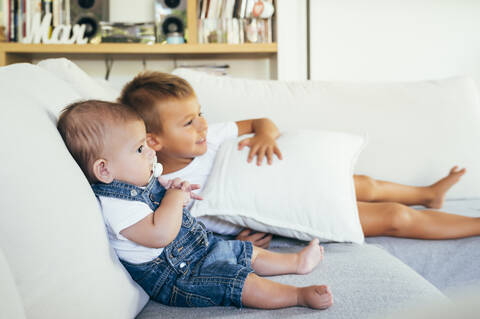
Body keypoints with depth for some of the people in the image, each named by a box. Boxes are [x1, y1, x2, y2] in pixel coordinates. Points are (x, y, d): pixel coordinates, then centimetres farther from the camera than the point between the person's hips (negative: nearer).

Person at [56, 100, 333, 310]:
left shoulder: (139, 181, 5)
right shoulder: (114, 202, -27)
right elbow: (159, 234, -37)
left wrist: (174, 191, 1)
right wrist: (175, 198, -23)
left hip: (199, 246, 10)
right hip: (173, 274, -10)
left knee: (249, 253, 16)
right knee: (239, 281, -21)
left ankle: (296, 261, 32)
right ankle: (299, 295, -17)